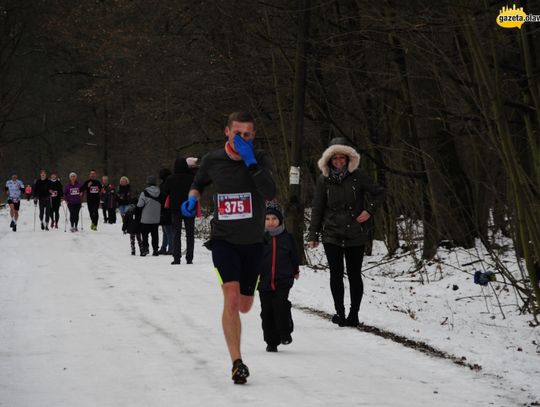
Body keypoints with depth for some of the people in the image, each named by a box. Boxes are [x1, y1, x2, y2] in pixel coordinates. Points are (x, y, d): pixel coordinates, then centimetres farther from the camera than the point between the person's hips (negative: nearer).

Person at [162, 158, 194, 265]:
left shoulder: (170, 179, -8)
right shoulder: (192, 178, -8)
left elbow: (165, 192, 2)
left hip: (175, 209, 0)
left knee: (176, 234, 4)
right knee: (190, 234, 7)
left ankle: (176, 258, -4)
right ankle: (189, 258, 3)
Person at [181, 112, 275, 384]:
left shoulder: (260, 159, -6)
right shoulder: (212, 160, -3)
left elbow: (270, 193, -23)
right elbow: (198, 183, 19)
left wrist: (250, 162, -28)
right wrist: (192, 198, -3)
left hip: (253, 241, 2)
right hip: (224, 239, -1)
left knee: (243, 306, 12)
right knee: (232, 297, -21)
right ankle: (237, 363, -18)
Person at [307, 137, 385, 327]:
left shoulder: (359, 176, -2)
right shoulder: (324, 180, 2)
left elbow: (379, 193, 9)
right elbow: (317, 209, 7)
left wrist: (369, 210, -6)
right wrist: (313, 235, 4)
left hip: (355, 235, -1)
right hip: (332, 235, 1)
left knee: (354, 274, 4)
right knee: (336, 274, -3)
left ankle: (354, 313, 13)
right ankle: (340, 312, 5)